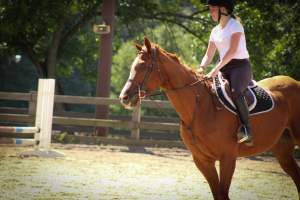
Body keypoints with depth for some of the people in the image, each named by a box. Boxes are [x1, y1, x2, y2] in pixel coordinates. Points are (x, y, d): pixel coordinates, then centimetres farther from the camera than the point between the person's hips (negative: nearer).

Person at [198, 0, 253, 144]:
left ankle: (246, 130, -35)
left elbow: (232, 51, -18)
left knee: (236, 92, -34)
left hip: (240, 66, -8)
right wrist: (201, 68, -4)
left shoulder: (235, 25, -7)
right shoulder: (215, 31, 16)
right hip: (224, 69, 8)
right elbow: (209, 55, 18)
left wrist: (216, 69, -27)